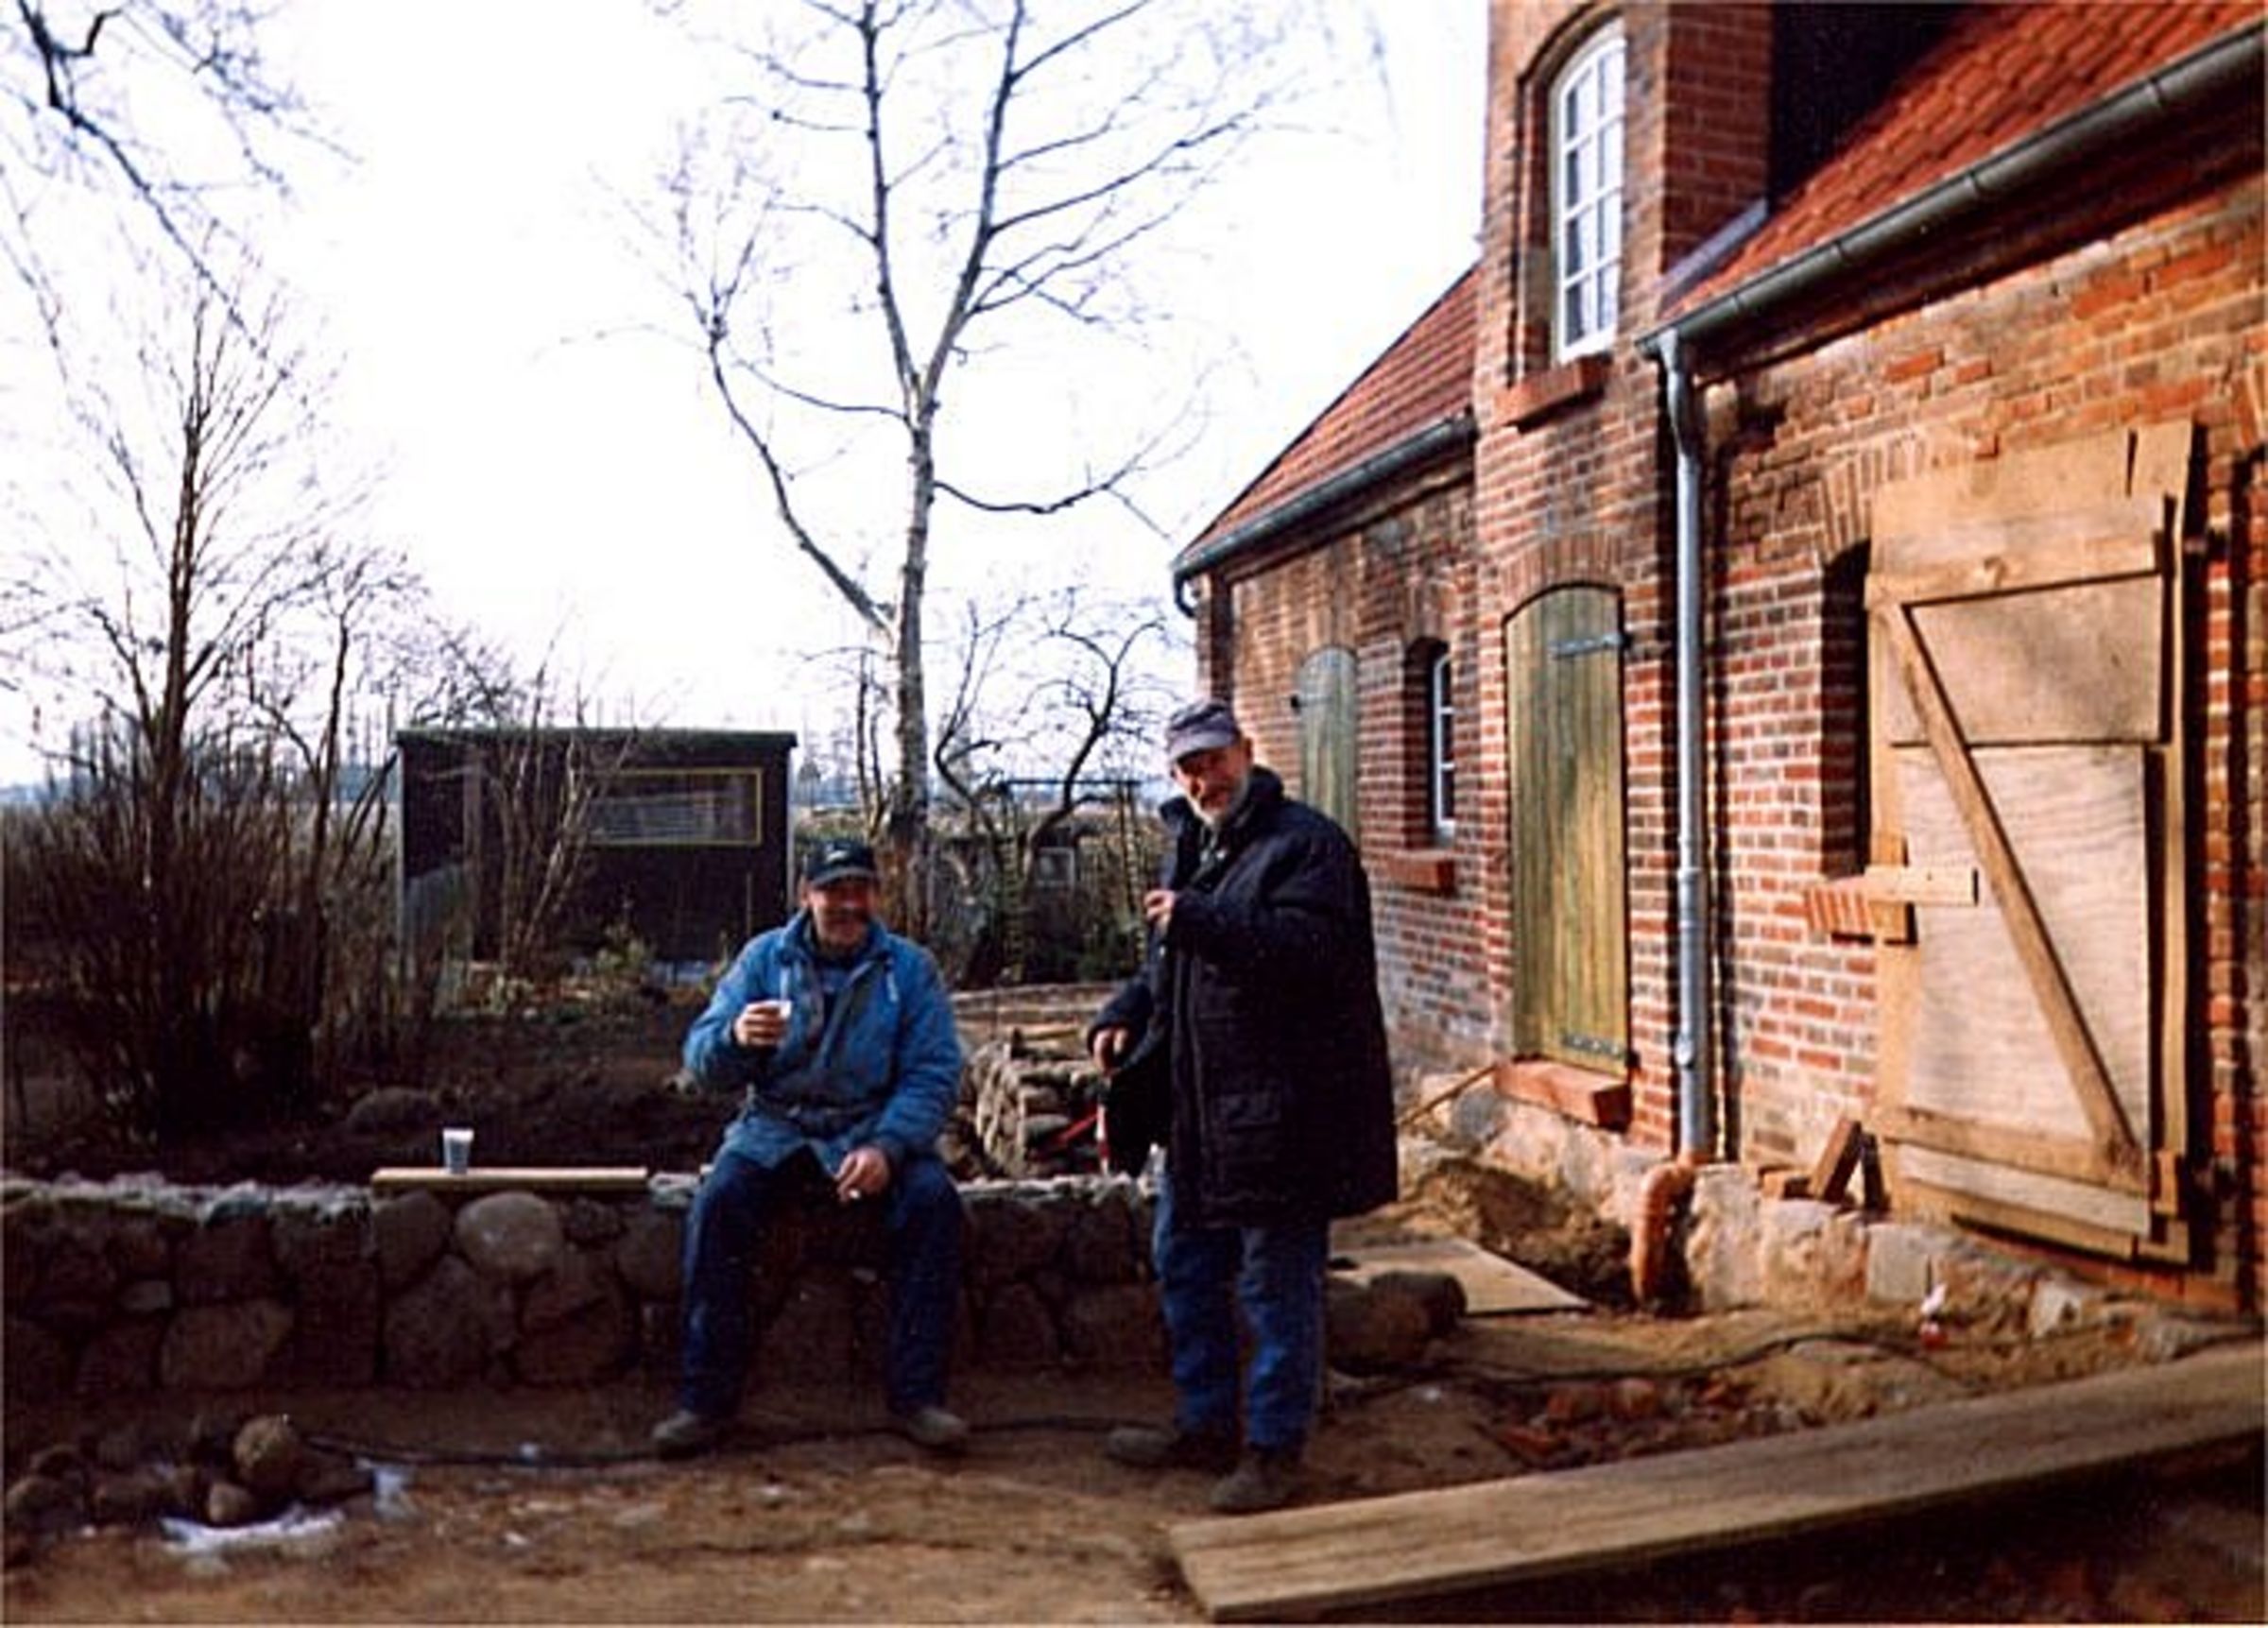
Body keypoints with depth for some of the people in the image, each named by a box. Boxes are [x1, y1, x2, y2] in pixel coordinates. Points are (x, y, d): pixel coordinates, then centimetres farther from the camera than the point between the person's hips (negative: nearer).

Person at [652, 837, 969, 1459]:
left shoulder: (910, 968, 4)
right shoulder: (765, 957, 6)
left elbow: (935, 1074, -4)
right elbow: (701, 1056, 0)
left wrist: (885, 1147, -22)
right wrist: (736, 1037, -26)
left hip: (875, 1131, 0)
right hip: (777, 1128, 0)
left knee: (934, 1199, -28)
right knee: (719, 1199, -28)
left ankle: (916, 1393, -19)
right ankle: (707, 1396, -20)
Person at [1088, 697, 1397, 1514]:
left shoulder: (1306, 843, -12)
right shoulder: (1188, 847, 16)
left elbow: (1310, 952, -27)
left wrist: (1198, 920, -30)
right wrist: (1123, 1016, 9)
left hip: (1281, 1110, -9)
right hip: (1199, 1107, 10)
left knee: (1277, 1284, 0)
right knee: (1184, 1263, 18)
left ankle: (1274, 1448, 11)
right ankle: (1206, 1424, 32)